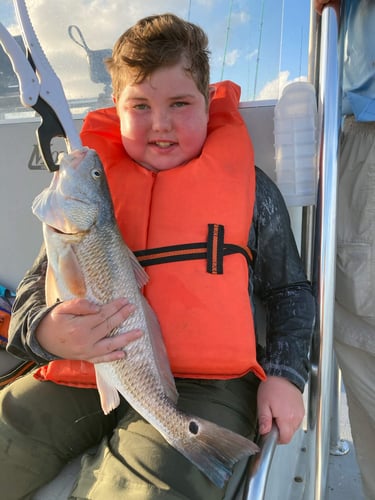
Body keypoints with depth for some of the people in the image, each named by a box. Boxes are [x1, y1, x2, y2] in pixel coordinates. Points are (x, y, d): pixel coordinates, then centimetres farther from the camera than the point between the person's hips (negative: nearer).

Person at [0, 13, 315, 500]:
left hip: (203, 383, -2)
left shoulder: (248, 184, 6)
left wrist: (284, 372, 0)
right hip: (79, 378, 3)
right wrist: (43, 331, -12)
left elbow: (289, 289, 13)